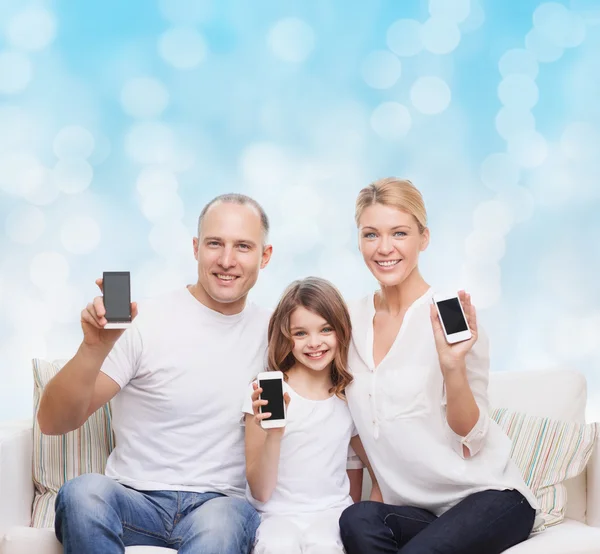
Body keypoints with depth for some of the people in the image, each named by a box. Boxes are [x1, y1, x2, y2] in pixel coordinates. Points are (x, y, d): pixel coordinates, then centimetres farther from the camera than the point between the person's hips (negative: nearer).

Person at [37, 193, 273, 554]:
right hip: (136, 499, 1)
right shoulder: (145, 323, -3)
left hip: (222, 503, 0)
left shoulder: (272, 333, 8)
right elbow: (53, 423, -9)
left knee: (222, 522, -38)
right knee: (83, 492, -35)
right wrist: (95, 348, -26)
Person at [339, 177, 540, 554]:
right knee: (358, 521, -29)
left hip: (490, 496, -4)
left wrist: (452, 365, -26)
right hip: (413, 509, 4)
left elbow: (470, 439, -11)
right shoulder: (354, 321, 3)